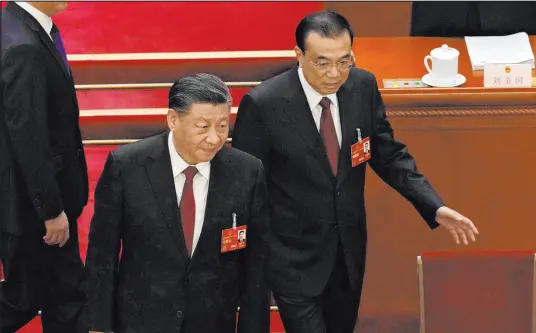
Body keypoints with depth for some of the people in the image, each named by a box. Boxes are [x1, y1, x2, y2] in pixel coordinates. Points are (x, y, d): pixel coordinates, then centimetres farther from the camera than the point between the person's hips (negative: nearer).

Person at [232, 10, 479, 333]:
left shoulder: (363, 86, -7)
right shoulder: (263, 104, -20)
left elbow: (389, 155, 4)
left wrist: (434, 207, -7)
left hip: (349, 248, 5)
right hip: (294, 256, -5)